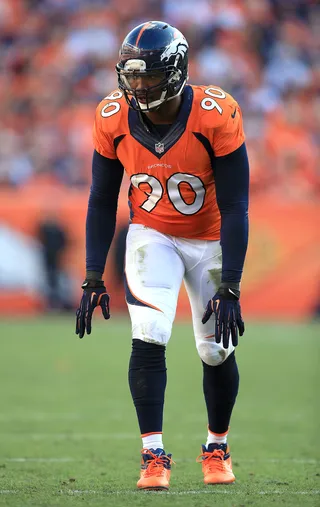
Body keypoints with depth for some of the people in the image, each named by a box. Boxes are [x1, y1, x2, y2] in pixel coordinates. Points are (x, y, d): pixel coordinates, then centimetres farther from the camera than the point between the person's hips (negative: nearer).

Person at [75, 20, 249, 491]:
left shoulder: (217, 116, -27)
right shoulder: (113, 119, -17)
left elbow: (234, 207, -21)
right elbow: (102, 201, -4)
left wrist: (230, 289, -24)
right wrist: (93, 279, -6)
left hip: (211, 239, -1)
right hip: (152, 235, 1)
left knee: (216, 351, 4)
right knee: (149, 337, -19)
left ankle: (217, 448, 28)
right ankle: (154, 456, -13)